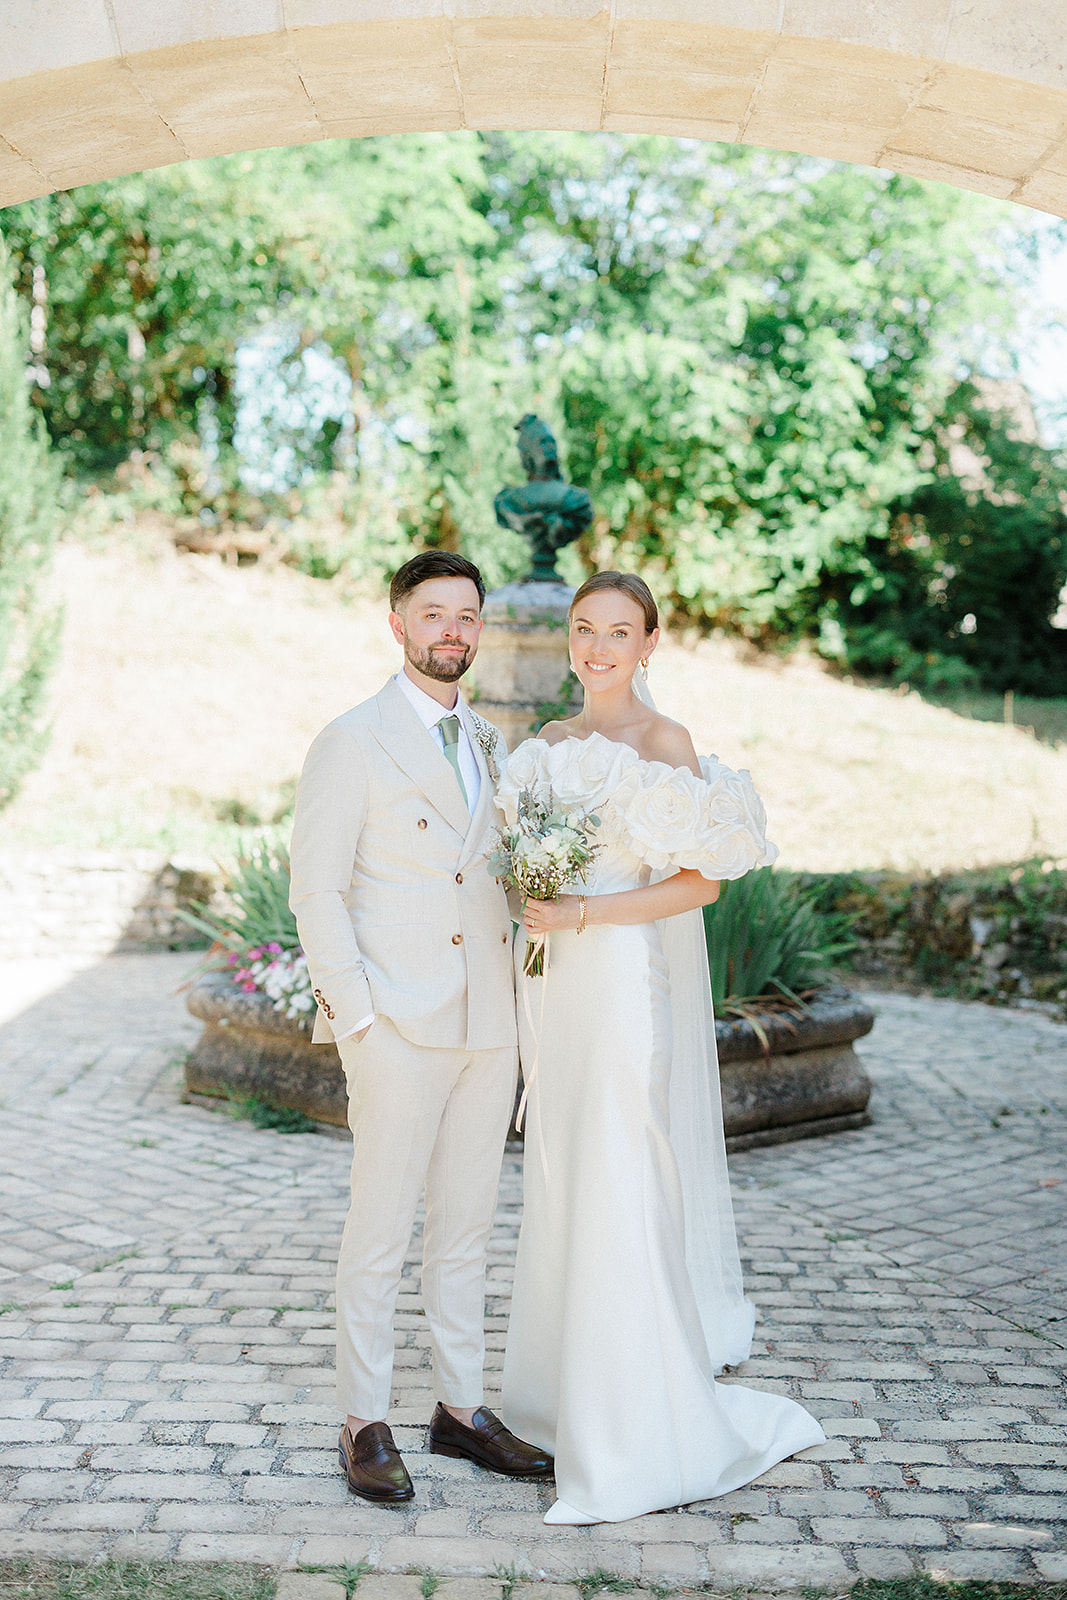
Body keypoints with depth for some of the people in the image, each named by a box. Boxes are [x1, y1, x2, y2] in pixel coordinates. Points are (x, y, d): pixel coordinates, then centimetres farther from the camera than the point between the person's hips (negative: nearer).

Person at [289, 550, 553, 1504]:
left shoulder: (488, 745, 14)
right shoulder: (352, 743, -6)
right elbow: (317, 893, -9)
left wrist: (519, 1000, 10)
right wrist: (358, 1016, -15)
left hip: (487, 1027, 6)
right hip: (398, 1029, -6)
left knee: (467, 1229, 13)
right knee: (381, 1230, 2)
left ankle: (461, 1410, 25)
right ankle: (366, 1425, 15)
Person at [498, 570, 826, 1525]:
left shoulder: (666, 743, -9)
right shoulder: (554, 743, 12)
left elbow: (701, 882, -14)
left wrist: (582, 915, -19)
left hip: (631, 985, -7)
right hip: (556, 989, 7)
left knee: (624, 1202, -4)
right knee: (564, 1194, 13)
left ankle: (641, 1442, 9)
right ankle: (569, 1393, 27)